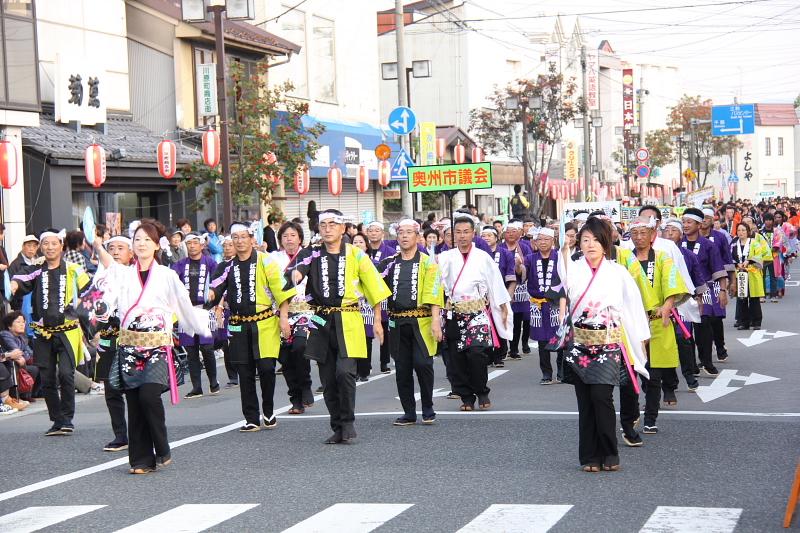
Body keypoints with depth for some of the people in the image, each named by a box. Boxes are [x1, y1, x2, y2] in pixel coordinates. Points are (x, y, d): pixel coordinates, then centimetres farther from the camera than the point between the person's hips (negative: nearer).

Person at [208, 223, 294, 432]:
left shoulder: (265, 261, -1)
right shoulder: (228, 267, 12)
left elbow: (280, 289, -3)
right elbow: (217, 289, 11)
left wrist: (284, 318, -9)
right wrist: (211, 294, -13)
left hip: (264, 323, -4)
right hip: (239, 326, 4)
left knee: (266, 367, -12)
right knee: (245, 374, 4)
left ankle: (268, 411, 10)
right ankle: (252, 419, 12)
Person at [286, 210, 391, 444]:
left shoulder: (355, 255, 2)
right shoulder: (312, 253, 5)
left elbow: (374, 286, 7)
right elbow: (297, 267, -15)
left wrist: (377, 320, 6)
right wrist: (295, 273, -40)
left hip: (348, 321, -3)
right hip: (321, 322, 3)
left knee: (345, 372, -18)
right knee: (328, 379, 6)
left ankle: (348, 421, 0)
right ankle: (337, 429, 17)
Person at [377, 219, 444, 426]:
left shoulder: (427, 263, 3)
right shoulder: (389, 263, 13)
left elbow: (434, 294, -4)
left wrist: (436, 321, -13)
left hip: (421, 321, -4)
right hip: (397, 323, 4)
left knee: (422, 364, -13)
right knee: (402, 369, 5)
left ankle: (428, 409, 4)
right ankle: (409, 413, 13)